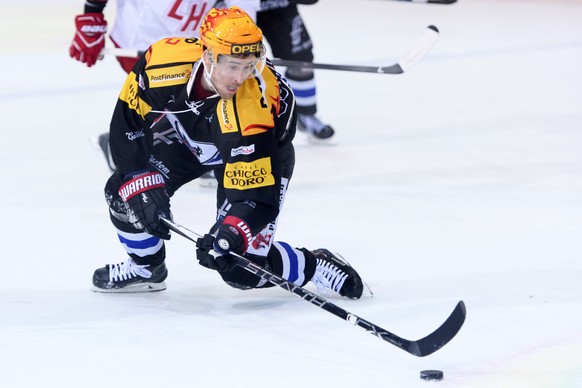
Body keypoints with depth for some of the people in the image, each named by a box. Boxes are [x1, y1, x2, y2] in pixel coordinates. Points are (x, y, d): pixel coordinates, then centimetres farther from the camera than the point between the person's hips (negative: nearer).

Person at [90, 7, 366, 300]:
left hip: (264, 154, -4)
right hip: (188, 134, 4)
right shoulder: (164, 60, -34)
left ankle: (317, 267, 12)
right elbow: (128, 121, -18)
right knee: (124, 190, -11)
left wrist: (229, 235, -52)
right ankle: (146, 267, 17)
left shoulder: (256, 107, -42)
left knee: (242, 268, -14)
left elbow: (256, 193, -38)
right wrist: (142, 188, -23)